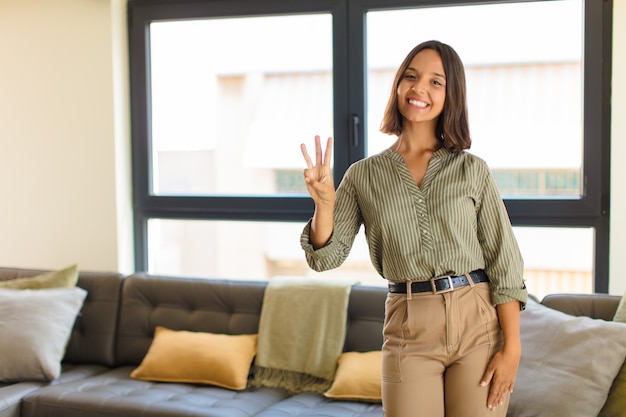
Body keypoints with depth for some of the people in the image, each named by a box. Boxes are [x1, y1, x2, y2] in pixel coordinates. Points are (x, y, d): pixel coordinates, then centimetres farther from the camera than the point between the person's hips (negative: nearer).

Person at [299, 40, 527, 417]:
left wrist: (511, 348, -6)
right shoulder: (364, 176, 5)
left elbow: (505, 263, 0)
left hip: (479, 323, 0)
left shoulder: (472, 170, 2)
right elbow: (326, 257, 0)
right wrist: (324, 202, -18)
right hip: (410, 332, 1)